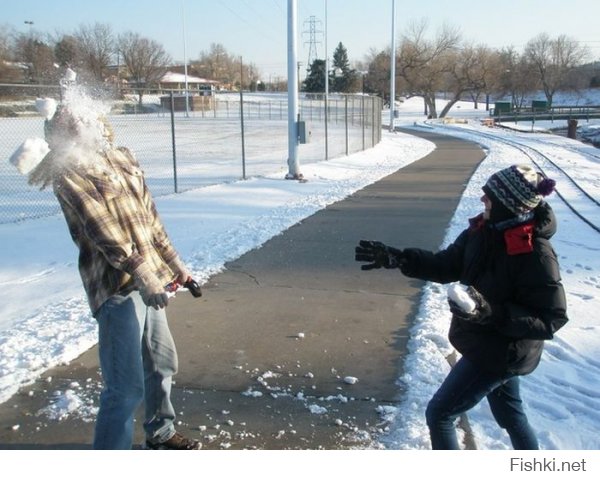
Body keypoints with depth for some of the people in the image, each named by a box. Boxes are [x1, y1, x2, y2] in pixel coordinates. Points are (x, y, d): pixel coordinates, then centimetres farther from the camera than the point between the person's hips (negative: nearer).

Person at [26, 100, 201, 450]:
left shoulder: (123, 160, 12)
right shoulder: (69, 174, -9)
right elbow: (105, 233, -19)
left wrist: (174, 263, 20)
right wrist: (143, 277, -26)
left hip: (149, 278, 8)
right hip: (117, 288, -8)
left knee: (162, 362, 21)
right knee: (127, 387, -8)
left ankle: (161, 433, 42)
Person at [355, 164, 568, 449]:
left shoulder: (535, 254, -29)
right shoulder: (484, 230, -6)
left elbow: (551, 320, -24)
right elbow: (447, 265, 3)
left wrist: (493, 314, -34)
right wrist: (398, 258, -9)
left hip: (500, 352, -8)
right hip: (487, 345, 8)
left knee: (439, 414, 3)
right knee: (509, 413, 27)